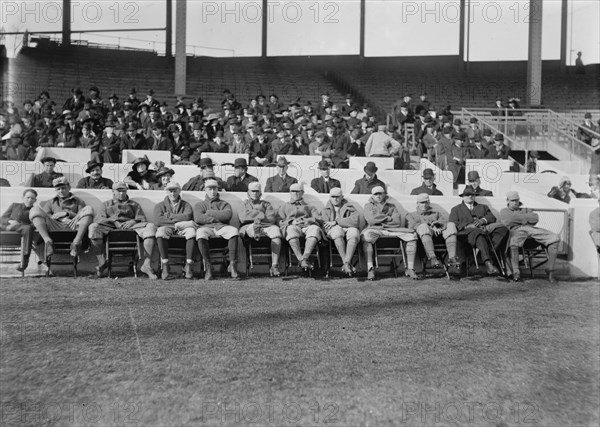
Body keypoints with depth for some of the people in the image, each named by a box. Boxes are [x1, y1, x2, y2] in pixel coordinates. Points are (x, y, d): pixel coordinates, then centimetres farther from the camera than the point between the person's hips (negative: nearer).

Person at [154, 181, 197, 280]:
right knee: (161, 231, -36)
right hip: (167, 229, 0)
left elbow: (187, 217, -5)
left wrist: (169, 216, -2)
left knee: (191, 231, -34)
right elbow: (159, 221, -4)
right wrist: (179, 222, -11)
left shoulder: (186, 205, 18)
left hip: (182, 231, 0)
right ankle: (164, 266, -30)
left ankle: (188, 266, -31)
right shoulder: (160, 206, 17)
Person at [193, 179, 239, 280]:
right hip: (206, 227, 0)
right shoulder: (199, 205, 26)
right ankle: (208, 267, -27)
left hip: (222, 227, 0)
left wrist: (209, 212, 5)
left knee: (234, 230, -35)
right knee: (200, 233, -38)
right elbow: (198, 218, 3)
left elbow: (228, 215, 1)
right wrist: (217, 218, 1)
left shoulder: (224, 204, 26)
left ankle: (233, 266, -32)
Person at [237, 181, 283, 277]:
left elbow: (272, 218, 10)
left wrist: (258, 218, -4)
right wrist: (261, 215, 5)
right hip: (248, 228, -1)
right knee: (253, 226, -38)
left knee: (275, 230, -33)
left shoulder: (266, 204, 30)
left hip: (266, 226, 1)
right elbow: (243, 217, 5)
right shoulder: (244, 204, 29)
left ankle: (274, 266, -41)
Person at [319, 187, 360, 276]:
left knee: (354, 233, -36)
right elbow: (323, 224, 6)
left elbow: (355, 221, -6)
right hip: (333, 230, 0)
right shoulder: (325, 209, 21)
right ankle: (348, 264, -38)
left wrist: (336, 222, -11)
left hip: (349, 229, 0)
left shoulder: (349, 207, 14)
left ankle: (346, 263, -42)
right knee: (337, 231, -37)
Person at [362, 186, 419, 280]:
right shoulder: (368, 205, 18)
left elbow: (397, 222, 5)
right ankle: (370, 268, -35)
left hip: (392, 230, 3)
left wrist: (380, 220, -2)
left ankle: (410, 268, -18)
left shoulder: (391, 206, 22)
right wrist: (389, 218, 3)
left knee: (412, 235, -20)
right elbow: (371, 220, -3)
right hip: (375, 230, -2)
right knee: (366, 235, -38)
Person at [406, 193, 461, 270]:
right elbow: (412, 226, 4)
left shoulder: (436, 213, 36)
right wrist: (431, 228, -8)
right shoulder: (411, 215, 27)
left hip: (438, 234, 3)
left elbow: (446, 220, 15)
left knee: (451, 225, -25)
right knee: (423, 226, -37)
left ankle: (452, 257, -38)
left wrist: (437, 223, -9)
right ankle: (432, 257, -48)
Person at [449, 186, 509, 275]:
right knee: (478, 233, -41)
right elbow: (453, 225, 7)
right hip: (467, 231, -4)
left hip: (486, 229, 4)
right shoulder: (456, 209, 25)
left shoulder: (483, 207, 36)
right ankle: (488, 263, -52)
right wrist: (467, 226, -10)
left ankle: (491, 251, -37)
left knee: (503, 229, -27)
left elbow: (492, 218, 18)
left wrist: (483, 220, -5)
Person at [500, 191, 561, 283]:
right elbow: (511, 218, 2)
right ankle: (515, 272, -34)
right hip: (515, 230, -4)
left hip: (530, 228, 4)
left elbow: (535, 218, 13)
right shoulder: (504, 211, 28)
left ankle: (550, 270, -13)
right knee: (512, 241, -42)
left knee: (555, 238, -19)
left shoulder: (526, 210, 36)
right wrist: (526, 218, 9)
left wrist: (520, 217, 5)